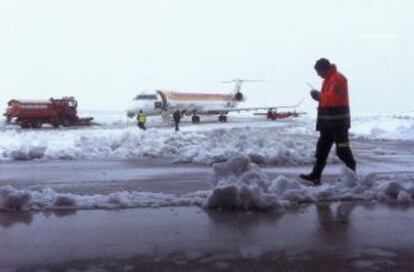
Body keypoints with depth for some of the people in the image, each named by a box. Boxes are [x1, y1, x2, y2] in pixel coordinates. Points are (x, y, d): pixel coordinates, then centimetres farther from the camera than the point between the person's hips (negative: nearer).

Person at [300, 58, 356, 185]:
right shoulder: (328, 79, 17)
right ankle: (316, 175, 13)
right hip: (328, 122, 10)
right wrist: (318, 96, 1)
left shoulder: (338, 78, -15)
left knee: (342, 149, -4)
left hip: (338, 121, -10)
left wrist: (319, 96, -9)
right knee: (322, 148, 10)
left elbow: (332, 97, -25)